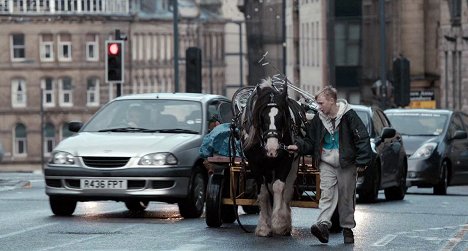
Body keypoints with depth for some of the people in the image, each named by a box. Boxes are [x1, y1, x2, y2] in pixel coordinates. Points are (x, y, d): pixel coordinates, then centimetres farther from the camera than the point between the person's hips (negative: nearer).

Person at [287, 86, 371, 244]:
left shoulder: (348, 115, -10)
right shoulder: (318, 120, 3)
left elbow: (362, 138, -10)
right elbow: (310, 141, 13)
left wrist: (362, 161, -14)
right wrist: (298, 146, -6)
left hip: (346, 163, -3)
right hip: (327, 163, 3)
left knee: (346, 197, 5)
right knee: (327, 194, -11)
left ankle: (347, 228, 15)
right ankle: (323, 225, -24)